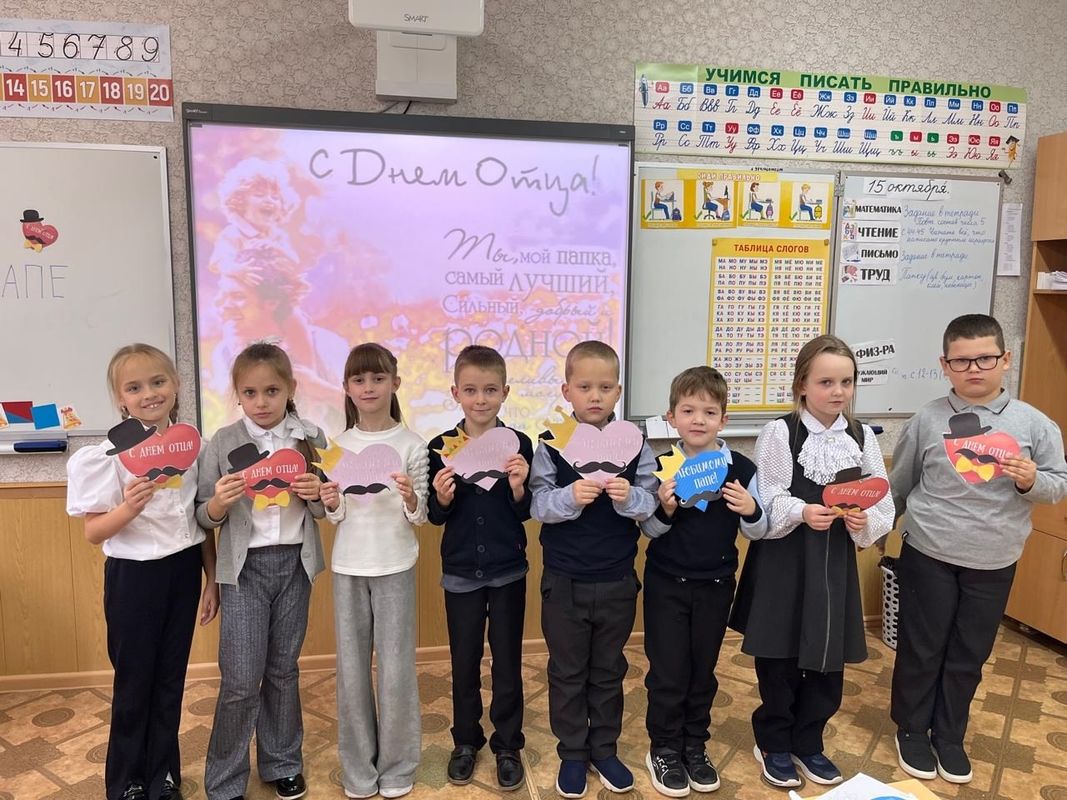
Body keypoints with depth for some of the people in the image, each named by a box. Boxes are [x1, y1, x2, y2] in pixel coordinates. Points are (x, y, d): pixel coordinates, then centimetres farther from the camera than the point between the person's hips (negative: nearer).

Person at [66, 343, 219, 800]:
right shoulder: (109, 454, -13)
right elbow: (93, 533, -11)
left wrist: (212, 579, 10)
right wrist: (129, 508, -31)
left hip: (183, 571, 4)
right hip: (133, 575, -3)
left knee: (171, 680, 15)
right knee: (134, 684, 10)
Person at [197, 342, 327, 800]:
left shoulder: (311, 438, -1)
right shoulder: (222, 443, -5)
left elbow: (324, 510, 7)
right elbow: (205, 518, 0)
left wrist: (316, 495, -15)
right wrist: (219, 503, -21)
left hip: (295, 562, 2)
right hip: (245, 567, -1)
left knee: (284, 670, 15)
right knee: (241, 680, 1)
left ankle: (282, 763, 34)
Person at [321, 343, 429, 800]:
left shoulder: (411, 445, -5)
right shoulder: (338, 445, 3)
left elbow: (420, 518, -3)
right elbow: (336, 517, 7)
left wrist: (411, 498, -23)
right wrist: (331, 505, -14)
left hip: (394, 567, -2)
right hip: (348, 567, 2)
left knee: (396, 669, 4)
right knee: (351, 670, 10)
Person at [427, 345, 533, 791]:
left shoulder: (518, 444, -8)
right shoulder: (441, 447, -5)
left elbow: (526, 513, -4)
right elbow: (436, 517, 0)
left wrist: (519, 488, -23)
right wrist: (442, 498, -20)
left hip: (508, 570, -1)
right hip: (460, 571, 1)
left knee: (507, 660, 11)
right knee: (464, 660, 15)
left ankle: (508, 745, 30)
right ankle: (466, 741, 35)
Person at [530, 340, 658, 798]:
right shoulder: (551, 443, -8)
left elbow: (648, 503, -6)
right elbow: (538, 505, -11)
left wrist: (629, 497, -26)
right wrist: (570, 497, -29)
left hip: (617, 579, 2)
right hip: (564, 580, -1)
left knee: (609, 670, 18)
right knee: (567, 671, 14)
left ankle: (605, 749, 36)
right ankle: (572, 753, 32)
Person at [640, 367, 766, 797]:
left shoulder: (741, 469, -7)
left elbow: (757, 532, 0)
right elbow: (649, 530, -3)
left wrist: (751, 511, -22)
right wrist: (665, 509, -23)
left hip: (716, 584, 2)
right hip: (666, 583, -1)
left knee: (703, 670, 15)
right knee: (668, 671, 6)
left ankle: (695, 747, 33)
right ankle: (664, 750, 25)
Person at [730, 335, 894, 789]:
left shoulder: (862, 437, 2)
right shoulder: (780, 433, -10)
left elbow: (884, 505, 3)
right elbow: (764, 502, -12)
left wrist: (865, 520, -17)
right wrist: (802, 512, -28)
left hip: (835, 561, 4)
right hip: (784, 560, -4)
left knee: (829, 659, 13)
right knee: (779, 657, 8)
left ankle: (808, 743, 34)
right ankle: (773, 744, 30)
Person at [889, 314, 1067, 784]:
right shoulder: (927, 420, -6)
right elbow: (899, 484, 5)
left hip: (993, 564, 1)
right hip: (928, 556, -1)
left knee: (969, 656, 15)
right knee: (920, 650, 11)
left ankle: (949, 737, 35)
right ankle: (912, 731, 32)